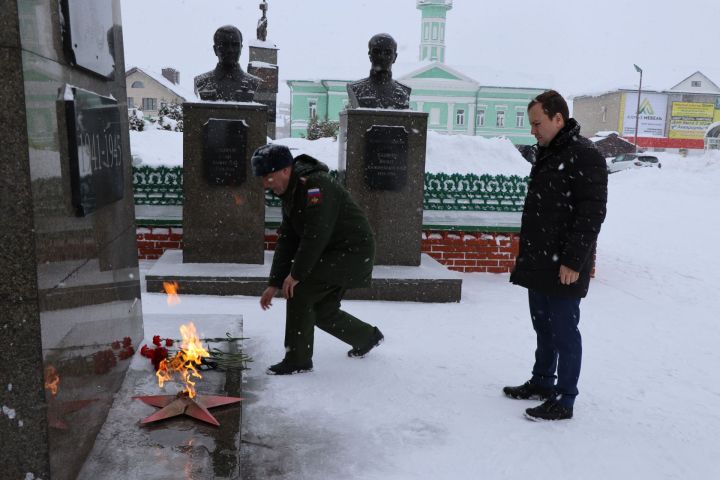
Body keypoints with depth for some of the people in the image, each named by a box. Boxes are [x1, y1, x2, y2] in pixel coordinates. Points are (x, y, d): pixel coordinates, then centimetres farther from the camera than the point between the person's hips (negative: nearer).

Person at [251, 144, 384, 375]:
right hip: (334, 253, 10)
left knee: (300, 293, -16)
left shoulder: (315, 185, -21)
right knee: (322, 310, 14)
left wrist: (296, 274, -23)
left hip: (352, 250, -10)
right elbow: (286, 241, 8)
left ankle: (297, 360, -4)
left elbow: (316, 235, -28)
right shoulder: (290, 194, 9)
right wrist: (274, 283, 3)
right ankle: (368, 337, 36)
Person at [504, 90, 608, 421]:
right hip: (538, 263, 9)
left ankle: (563, 400, 11)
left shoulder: (584, 157, -15)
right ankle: (541, 383, 33)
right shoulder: (545, 154, 14)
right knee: (543, 327, 19)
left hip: (563, 267, -9)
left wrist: (573, 262, -20)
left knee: (564, 332, 1)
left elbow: (592, 214, -19)